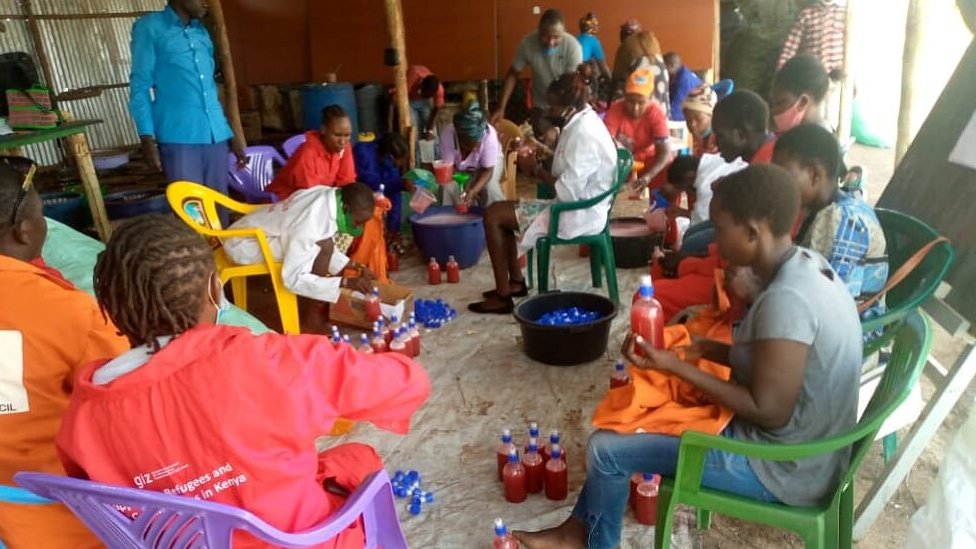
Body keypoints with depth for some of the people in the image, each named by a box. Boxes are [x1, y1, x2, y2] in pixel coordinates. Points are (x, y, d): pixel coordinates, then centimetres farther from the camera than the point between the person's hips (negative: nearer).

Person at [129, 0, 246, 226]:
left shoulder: (202, 32, 20)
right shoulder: (149, 27, 3)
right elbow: (140, 85, -1)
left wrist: (230, 134, 20)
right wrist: (147, 138, -11)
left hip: (215, 136, 5)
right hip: (179, 137, -5)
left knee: (219, 208, 6)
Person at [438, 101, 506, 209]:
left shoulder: (489, 134, -36)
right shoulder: (447, 134, -34)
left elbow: (488, 170, -29)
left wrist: (473, 191, -46)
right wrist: (465, 188, -40)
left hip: (490, 162, -1)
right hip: (459, 167, 1)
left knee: (489, 186, -29)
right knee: (448, 186, -26)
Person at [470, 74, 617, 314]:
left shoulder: (583, 134, -24)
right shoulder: (583, 122, 8)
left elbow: (568, 191, -28)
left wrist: (536, 170, -14)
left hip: (578, 214, -10)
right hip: (577, 207, 10)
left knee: (493, 215, -9)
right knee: (499, 210, 15)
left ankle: (503, 295, -2)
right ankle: (516, 281, 19)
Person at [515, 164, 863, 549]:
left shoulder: (786, 299, -30)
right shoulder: (805, 265, -1)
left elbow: (768, 411, -26)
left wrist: (676, 366, -20)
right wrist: (704, 348, -1)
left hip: (781, 466, -9)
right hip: (801, 444, 9)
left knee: (605, 448, -4)